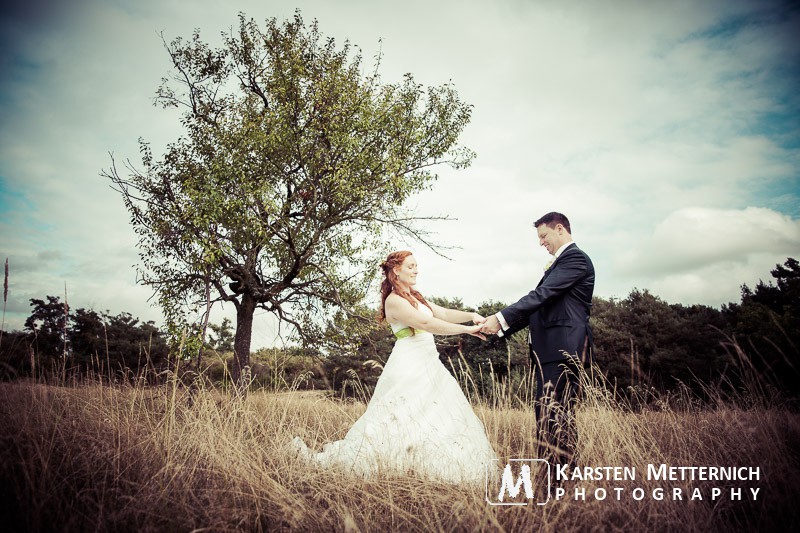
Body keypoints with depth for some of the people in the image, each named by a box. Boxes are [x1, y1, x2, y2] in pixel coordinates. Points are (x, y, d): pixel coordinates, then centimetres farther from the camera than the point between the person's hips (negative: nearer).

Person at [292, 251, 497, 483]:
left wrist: (471, 315, -10)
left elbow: (444, 313, 8)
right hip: (409, 369, -9)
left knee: (442, 417, 10)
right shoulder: (394, 300, -12)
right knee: (394, 419, -4)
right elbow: (426, 324, -22)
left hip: (428, 366, 9)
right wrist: (467, 330, -22)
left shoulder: (415, 297, 16)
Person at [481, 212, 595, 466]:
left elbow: (542, 294, -17)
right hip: (550, 348, 10)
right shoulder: (559, 262, 22)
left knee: (557, 412, -9)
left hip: (563, 348, -10)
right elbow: (541, 303, 21)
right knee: (544, 410, 11)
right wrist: (502, 327, 14)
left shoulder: (575, 257, -7)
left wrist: (501, 318, -20)